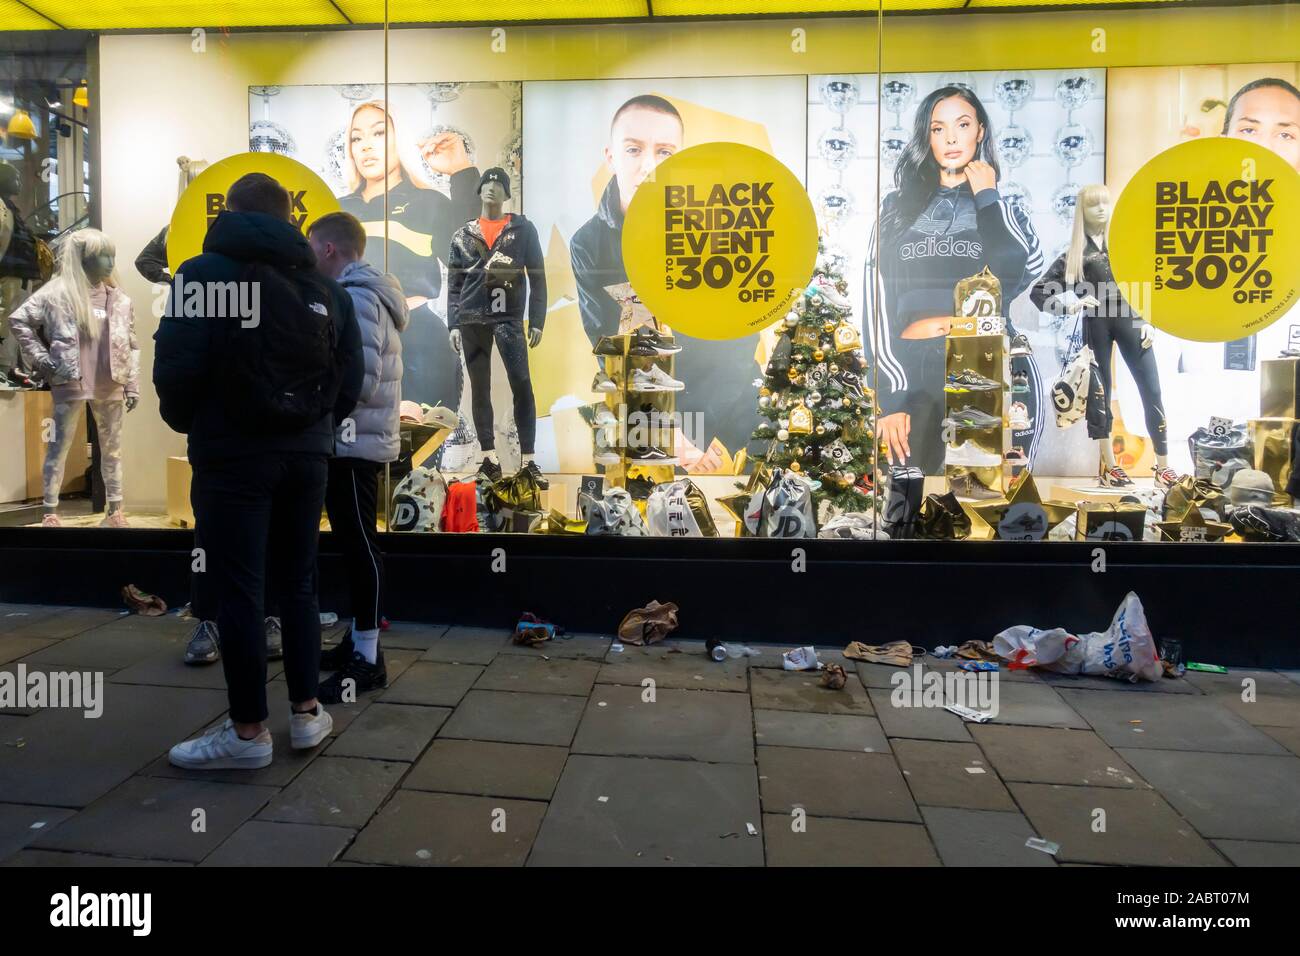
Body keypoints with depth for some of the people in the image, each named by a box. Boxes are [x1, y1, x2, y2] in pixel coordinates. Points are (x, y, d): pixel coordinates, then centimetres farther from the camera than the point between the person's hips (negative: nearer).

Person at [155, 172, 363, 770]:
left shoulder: (204, 273, -4)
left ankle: (248, 732, 9)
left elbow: (176, 368, -11)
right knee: (297, 583, 14)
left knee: (238, 591, 2)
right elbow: (349, 381, 6)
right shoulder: (323, 286, 9)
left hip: (233, 455, -4)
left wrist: (186, 424, 8)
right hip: (306, 455, 5)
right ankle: (307, 713, 20)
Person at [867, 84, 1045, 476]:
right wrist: (890, 394, -7)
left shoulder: (1003, 207, 15)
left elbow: (1016, 274, -8)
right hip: (913, 372, 0)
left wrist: (986, 197, 2)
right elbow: (879, 297, 3)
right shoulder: (898, 205, 13)